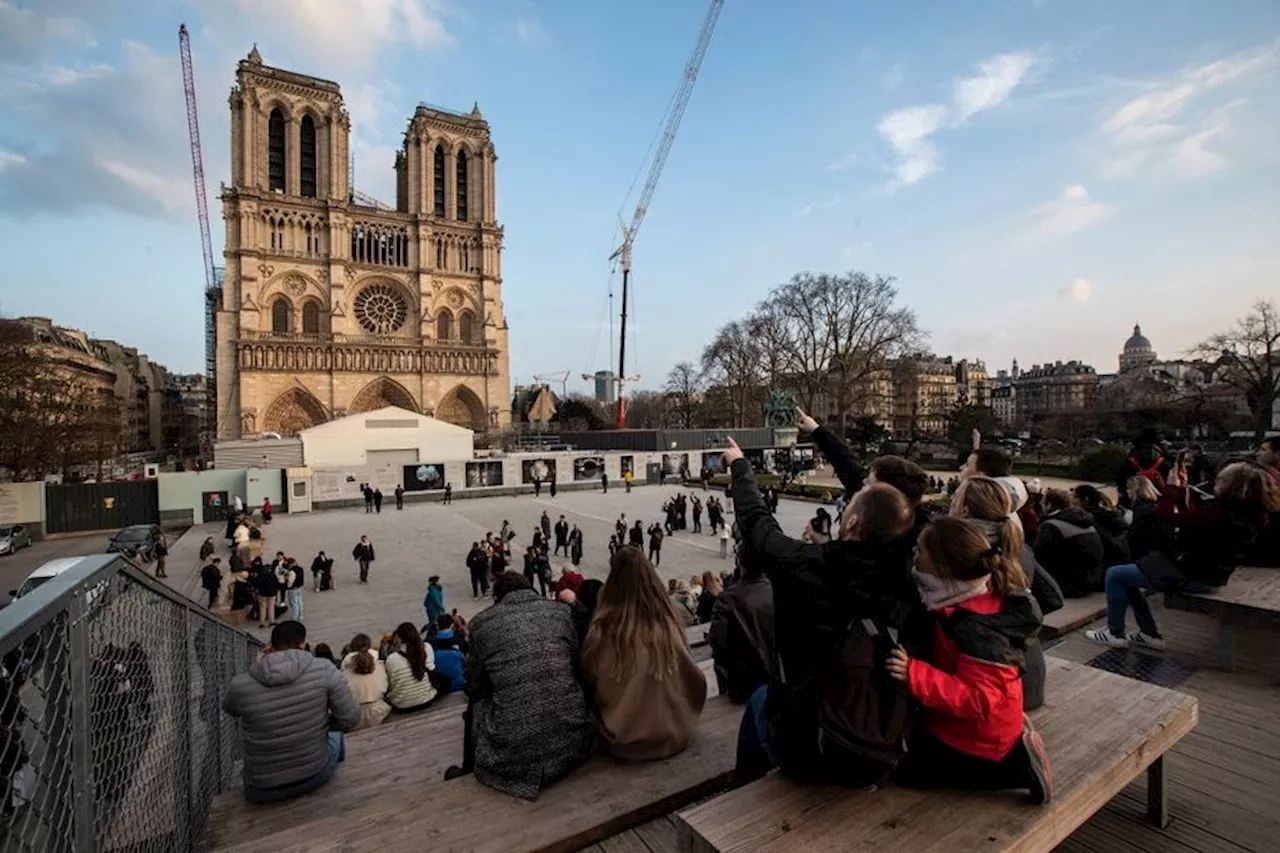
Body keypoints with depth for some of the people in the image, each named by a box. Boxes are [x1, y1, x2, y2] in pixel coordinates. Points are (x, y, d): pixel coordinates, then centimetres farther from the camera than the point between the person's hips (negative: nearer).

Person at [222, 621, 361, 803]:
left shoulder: (240, 685, -18)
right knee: (335, 733, 33)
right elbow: (351, 719, -16)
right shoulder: (324, 671, -21)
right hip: (315, 775, 0)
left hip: (264, 790, 1)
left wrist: (258, 664, 0)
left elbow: (229, 709, 7)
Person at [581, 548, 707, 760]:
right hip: (673, 737, 2)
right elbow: (695, 681, -3)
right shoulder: (668, 625, -17)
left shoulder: (603, 630, -22)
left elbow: (588, 681, -5)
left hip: (623, 743, -1)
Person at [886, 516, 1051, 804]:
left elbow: (978, 699, -37)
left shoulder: (978, 630, -39)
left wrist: (915, 674, -43)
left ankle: (1017, 765, 4)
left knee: (907, 771, 3)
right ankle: (1011, 744, 20)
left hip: (980, 733, -8)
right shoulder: (979, 591, -13)